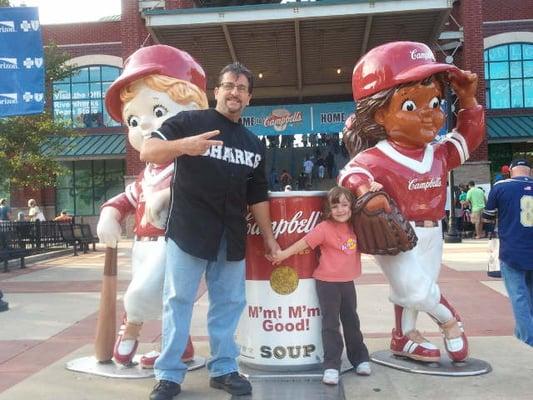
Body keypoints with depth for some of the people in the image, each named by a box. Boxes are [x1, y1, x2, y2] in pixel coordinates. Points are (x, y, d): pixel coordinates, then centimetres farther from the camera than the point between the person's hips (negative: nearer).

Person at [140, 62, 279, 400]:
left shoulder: (255, 144, 15)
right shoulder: (190, 121, -1)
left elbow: (257, 196, 18)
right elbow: (148, 151, -11)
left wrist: (269, 237, 16)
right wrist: (182, 146, -30)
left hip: (232, 237, 5)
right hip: (188, 230, -5)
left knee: (230, 303, 10)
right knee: (179, 301, 1)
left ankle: (224, 369, 24)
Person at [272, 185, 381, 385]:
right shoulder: (325, 228, -14)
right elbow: (305, 242, -16)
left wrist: (375, 190, 2)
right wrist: (284, 253, -19)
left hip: (348, 282, 5)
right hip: (327, 282, -5)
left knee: (351, 321, 17)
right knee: (330, 324, -1)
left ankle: (360, 358, 30)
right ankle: (331, 365, 4)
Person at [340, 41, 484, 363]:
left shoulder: (439, 154, 3)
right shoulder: (378, 157, -19)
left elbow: (470, 134, 14)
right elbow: (353, 171, -32)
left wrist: (468, 100, 4)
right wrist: (365, 190, -54)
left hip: (430, 234, 7)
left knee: (412, 290, 17)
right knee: (416, 288, -17)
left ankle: (404, 336, 36)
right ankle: (449, 319, 14)